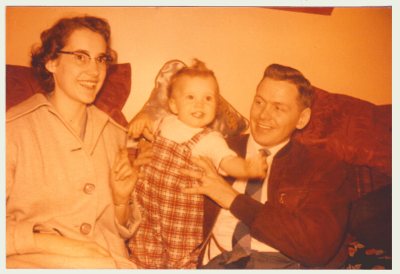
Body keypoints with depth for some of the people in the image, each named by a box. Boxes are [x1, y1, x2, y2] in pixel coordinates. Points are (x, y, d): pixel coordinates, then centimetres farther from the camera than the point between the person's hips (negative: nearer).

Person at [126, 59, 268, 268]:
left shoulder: (211, 140, -15)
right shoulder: (166, 122, 0)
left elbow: (229, 161, -29)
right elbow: (149, 127, 20)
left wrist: (247, 168, -50)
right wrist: (141, 119, -2)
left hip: (182, 214, -4)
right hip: (149, 204, 4)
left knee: (180, 259, 13)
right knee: (143, 257, 17)